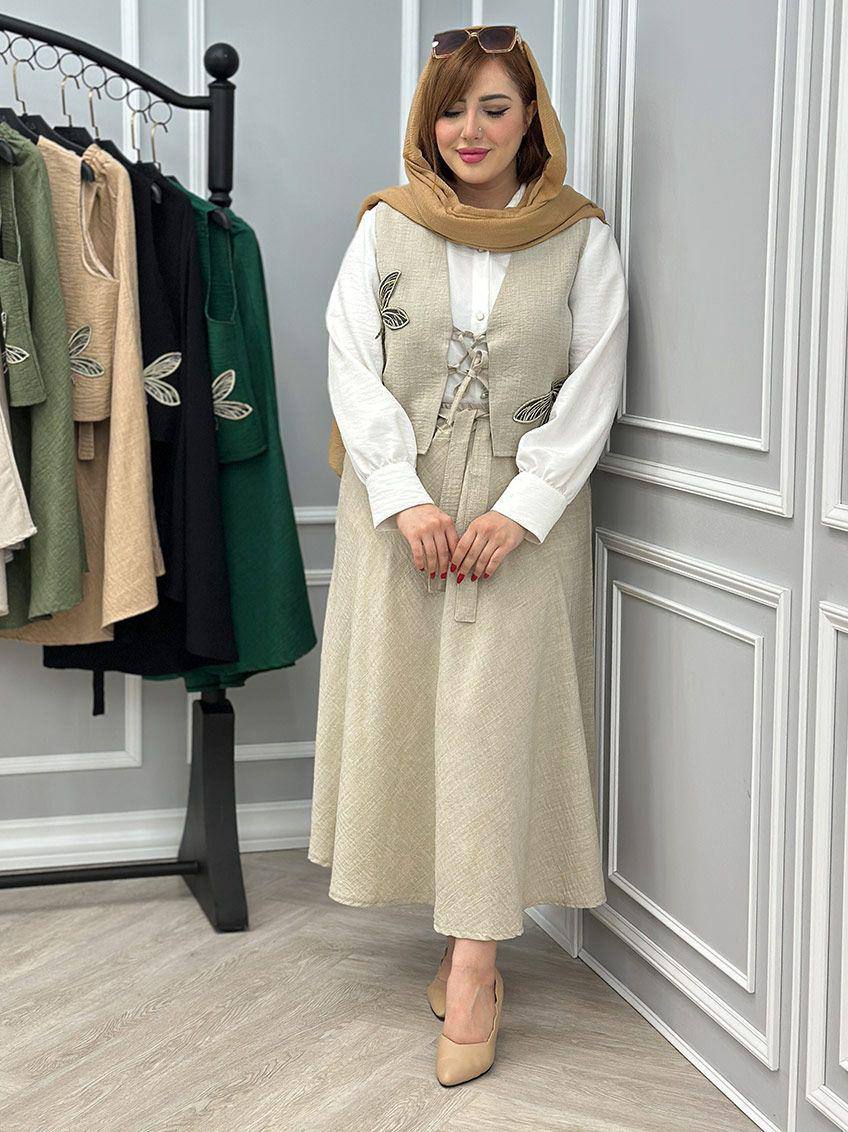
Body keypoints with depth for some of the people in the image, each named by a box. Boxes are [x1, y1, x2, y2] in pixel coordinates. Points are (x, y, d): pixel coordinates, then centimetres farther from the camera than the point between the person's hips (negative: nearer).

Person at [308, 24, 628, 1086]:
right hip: (400, 509, 2)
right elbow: (354, 373, 0)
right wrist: (407, 501, -11)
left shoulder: (582, 241, 2)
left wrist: (521, 512, -12)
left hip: (525, 512, -2)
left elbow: (590, 393, -2)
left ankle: (473, 964, -5)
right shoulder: (384, 230, 5)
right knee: (397, 705, 3)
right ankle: (464, 925, 16)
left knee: (492, 717, -7)